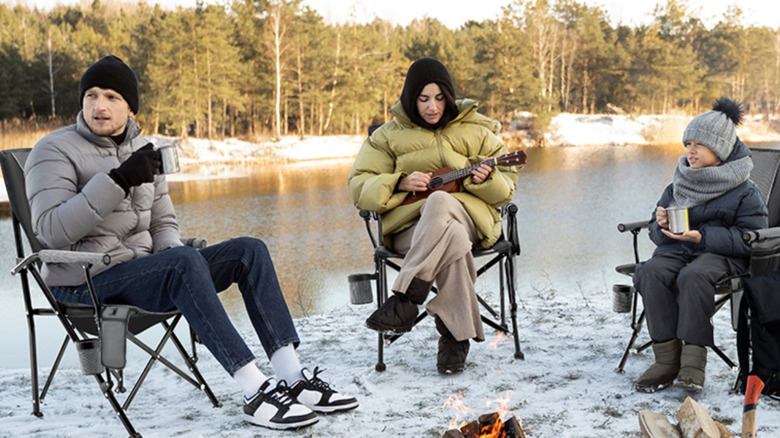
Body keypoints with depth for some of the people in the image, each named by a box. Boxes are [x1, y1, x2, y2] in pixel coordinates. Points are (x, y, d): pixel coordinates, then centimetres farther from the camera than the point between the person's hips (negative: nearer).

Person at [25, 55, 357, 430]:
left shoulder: (141, 148, 16)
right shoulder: (55, 151, -5)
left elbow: (163, 222, 20)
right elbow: (51, 231, -19)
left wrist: (170, 252, -4)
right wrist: (117, 180, -24)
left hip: (141, 270, 7)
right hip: (85, 283, -7)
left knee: (249, 250, -7)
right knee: (184, 261, -35)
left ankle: (291, 376, -18)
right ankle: (256, 392, -39)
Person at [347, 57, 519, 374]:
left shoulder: (476, 131, 14)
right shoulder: (390, 135, 14)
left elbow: (506, 189, 13)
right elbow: (359, 188, 7)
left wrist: (486, 180, -11)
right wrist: (401, 184, -11)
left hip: (467, 216, 0)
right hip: (409, 223, 1)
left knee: (439, 203, -39)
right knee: (452, 238, -38)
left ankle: (405, 300, -42)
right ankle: (457, 335, -34)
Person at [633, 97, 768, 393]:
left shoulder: (745, 192, -1)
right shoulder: (678, 185, 15)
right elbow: (656, 231, 18)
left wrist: (702, 236, -21)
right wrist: (662, 225, -8)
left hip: (720, 254, -4)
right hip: (676, 249, 5)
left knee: (693, 276, -39)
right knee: (650, 273, -30)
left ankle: (693, 359, -33)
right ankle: (667, 359, -29)